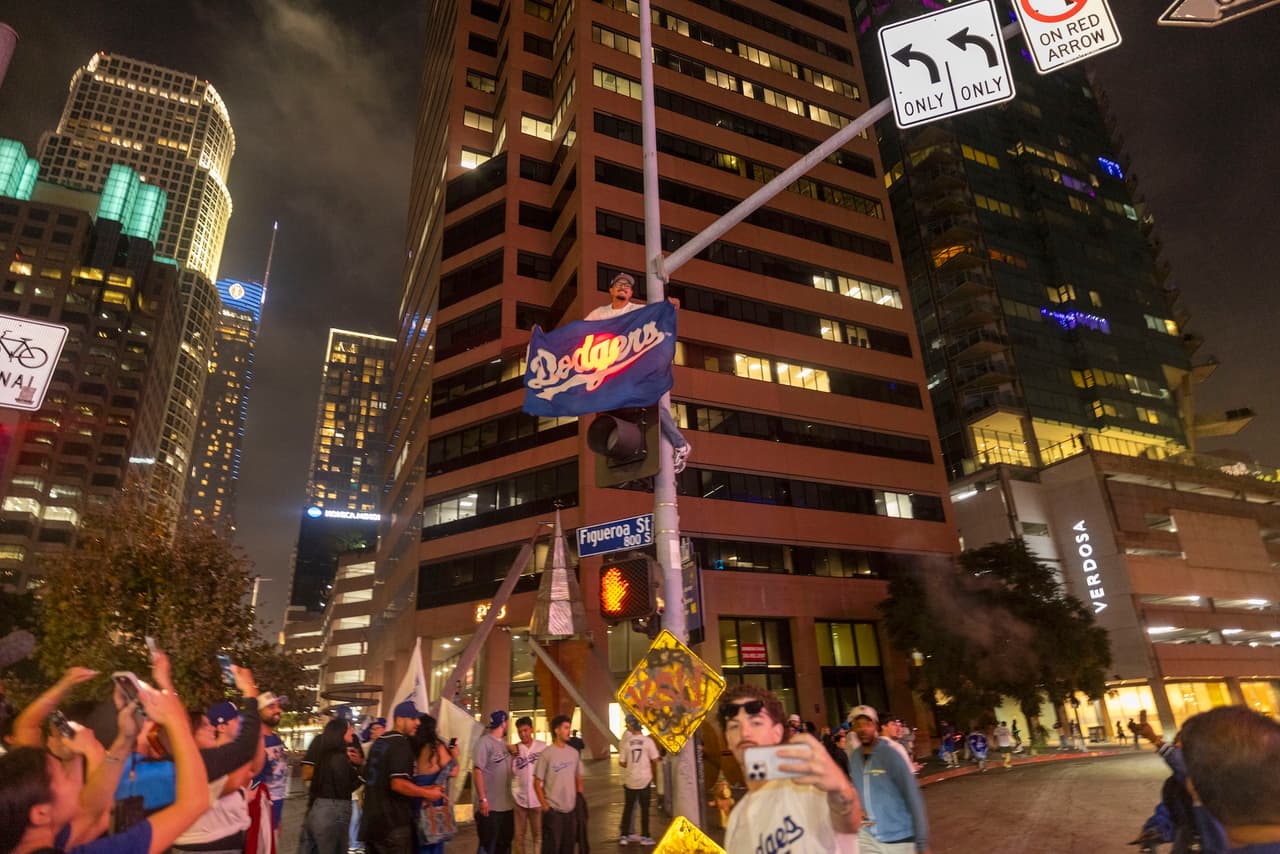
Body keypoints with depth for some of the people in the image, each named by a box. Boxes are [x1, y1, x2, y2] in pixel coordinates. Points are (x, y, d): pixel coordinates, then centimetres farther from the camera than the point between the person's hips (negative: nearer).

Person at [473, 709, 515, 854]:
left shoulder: (504, 743, 10)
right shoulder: (485, 742, -12)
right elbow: (478, 771, -17)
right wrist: (482, 799, -20)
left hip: (507, 804, 8)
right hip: (490, 806, -8)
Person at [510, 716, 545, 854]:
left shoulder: (543, 747, -7)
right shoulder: (514, 749, -2)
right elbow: (512, 773, -4)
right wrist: (513, 756, -16)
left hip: (538, 798, -2)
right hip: (520, 798, 2)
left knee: (538, 835, 11)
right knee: (519, 835, 14)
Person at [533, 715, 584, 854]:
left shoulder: (574, 753, 5)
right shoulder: (546, 754, -11)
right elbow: (537, 783, -8)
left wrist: (580, 800, 9)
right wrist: (544, 805, -10)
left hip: (571, 809, 5)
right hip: (553, 810, -5)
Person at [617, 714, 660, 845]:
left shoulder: (626, 742, -6)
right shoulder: (648, 740, -8)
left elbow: (621, 762, -2)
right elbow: (655, 760, -6)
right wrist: (654, 774, 12)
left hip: (630, 779, 1)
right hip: (645, 779, -1)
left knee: (628, 808, 13)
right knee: (644, 808, 10)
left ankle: (624, 835, 15)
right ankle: (644, 836, 14)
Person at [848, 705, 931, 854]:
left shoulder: (890, 755, -16)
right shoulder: (854, 757, -1)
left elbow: (913, 796, -14)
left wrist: (922, 842, -14)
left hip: (898, 838, -4)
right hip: (867, 836, 4)